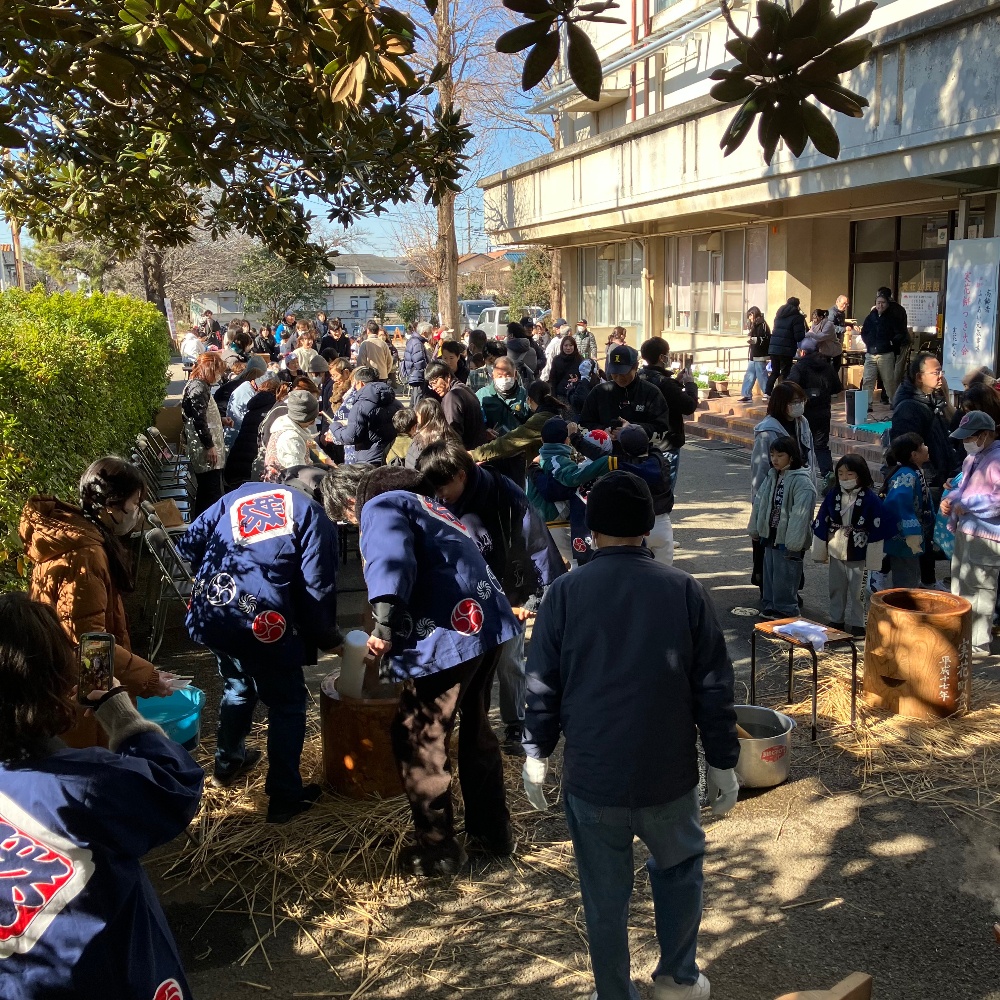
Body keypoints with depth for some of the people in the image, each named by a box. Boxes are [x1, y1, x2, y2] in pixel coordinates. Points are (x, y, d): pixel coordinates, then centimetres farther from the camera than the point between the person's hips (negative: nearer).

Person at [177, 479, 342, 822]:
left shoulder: (239, 495, 14)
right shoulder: (314, 518, 0)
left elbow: (189, 544, 12)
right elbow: (316, 591, -6)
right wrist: (330, 639, 8)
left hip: (209, 616, 6)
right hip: (262, 626, -6)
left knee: (237, 688, 30)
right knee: (287, 705, 13)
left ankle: (228, 763, 49)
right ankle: (284, 797, 17)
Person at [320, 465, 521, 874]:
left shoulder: (381, 506, -2)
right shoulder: (421, 498, 26)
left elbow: (391, 560, -24)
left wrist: (384, 622, -33)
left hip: (449, 631, -9)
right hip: (490, 621, 10)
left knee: (418, 739, 5)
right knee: (475, 727, 24)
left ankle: (437, 850, 14)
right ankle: (493, 829, 35)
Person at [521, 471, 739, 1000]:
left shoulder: (565, 593, -8)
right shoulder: (684, 590, -7)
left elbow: (542, 688, -3)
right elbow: (714, 688, -4)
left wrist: (535, 758, 11)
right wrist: (723, 764, 7)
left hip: (591, 779, 0)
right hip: (668, 777, 1)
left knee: (604, 897, 16)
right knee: (680, 866, 27)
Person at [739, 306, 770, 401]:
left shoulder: (762, 325, -11)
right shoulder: (754, 326, 16)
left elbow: (765, 340, -21)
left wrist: (754, 340, -31)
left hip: (760, 355, -10)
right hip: (753, 355, 10)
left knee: (761, 374, -4)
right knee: (749, 375, 7)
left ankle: (767, 393, 5)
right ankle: (746, 395, 8)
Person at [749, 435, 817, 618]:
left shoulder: (802, 482, -18)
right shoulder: (772, 477, 8)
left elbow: (800, 515, -24)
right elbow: (759, 503, 14)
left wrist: (793, 544, -26)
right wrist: (755, 530, 15)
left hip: (787, 542, -8)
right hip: (770, 536, 8)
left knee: (784, 578, -1)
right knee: (769, 574, 17)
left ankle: (786, 612, 12)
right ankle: (770, 608, 30)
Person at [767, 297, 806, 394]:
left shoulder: (779, 315, 16)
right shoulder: (797, 317, -4)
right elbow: (799, 336, -10)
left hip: (773, 348, 6)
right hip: (786, 349, -6)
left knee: (774, 372, 15)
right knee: (785, 373, 1)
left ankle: (767, 393, 8)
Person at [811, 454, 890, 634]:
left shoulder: (870, 499, -13)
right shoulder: (832, 496, -1)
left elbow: (877, 530, -13)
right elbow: (821, 525, 4)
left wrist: (873, 559, -13)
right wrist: (820, 551, 5)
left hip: (859, 556, -4)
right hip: (836, 553, 4)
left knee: (857, 591, 6)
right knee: (836, 589, 15)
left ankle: (856, 623, 20)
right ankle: (836, 620, 29)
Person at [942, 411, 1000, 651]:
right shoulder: (972, 459, 16)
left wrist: (966, 505, -19)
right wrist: (950, 500, 6)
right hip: (964, 531, 10)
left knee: (977, 589, -5)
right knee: (960, 586, 18)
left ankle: (977, 642, 3)